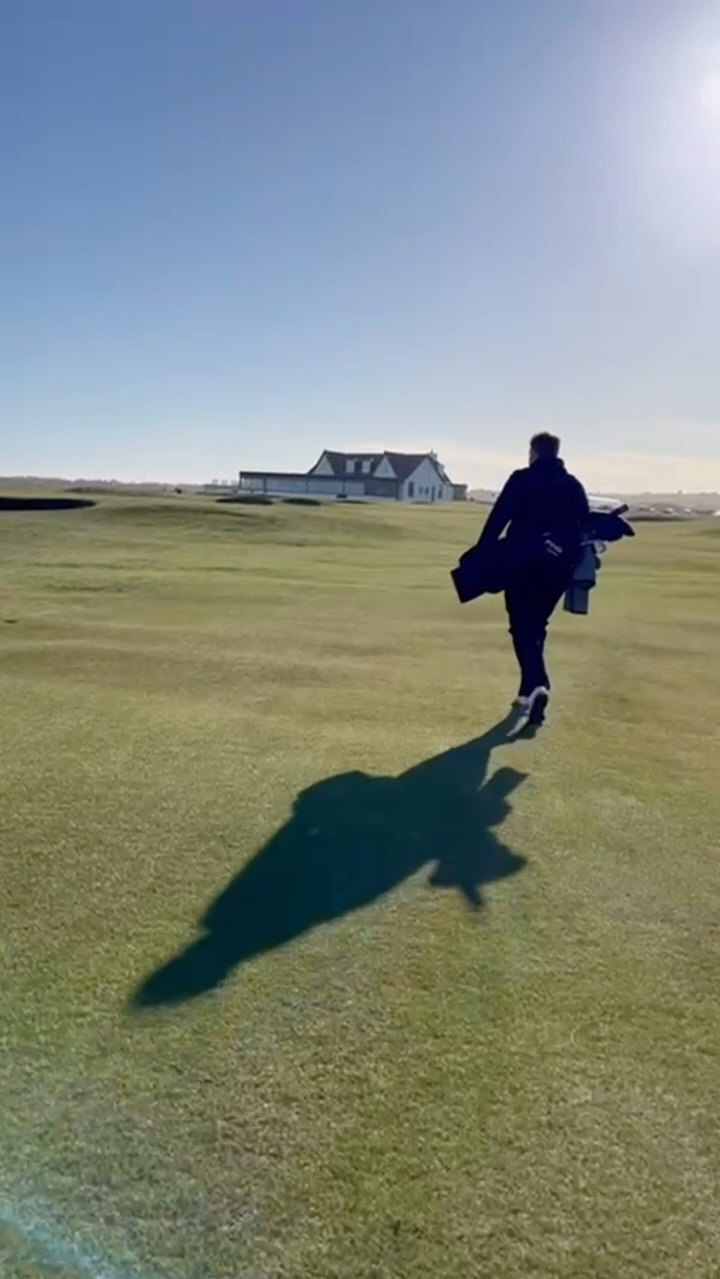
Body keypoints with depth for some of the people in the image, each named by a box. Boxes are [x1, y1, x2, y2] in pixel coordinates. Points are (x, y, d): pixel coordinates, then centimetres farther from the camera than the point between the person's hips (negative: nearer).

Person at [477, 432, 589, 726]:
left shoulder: (521, 480, -2)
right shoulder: (574, 486, 10)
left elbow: (497, 519, -8)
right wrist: (576, 568, 17)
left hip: (523, 564, -4)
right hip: (558, 567, 4)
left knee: (523, 627, 1)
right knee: (536, 627, 18)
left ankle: (537, 685, -20)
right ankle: (529, 691, 24)